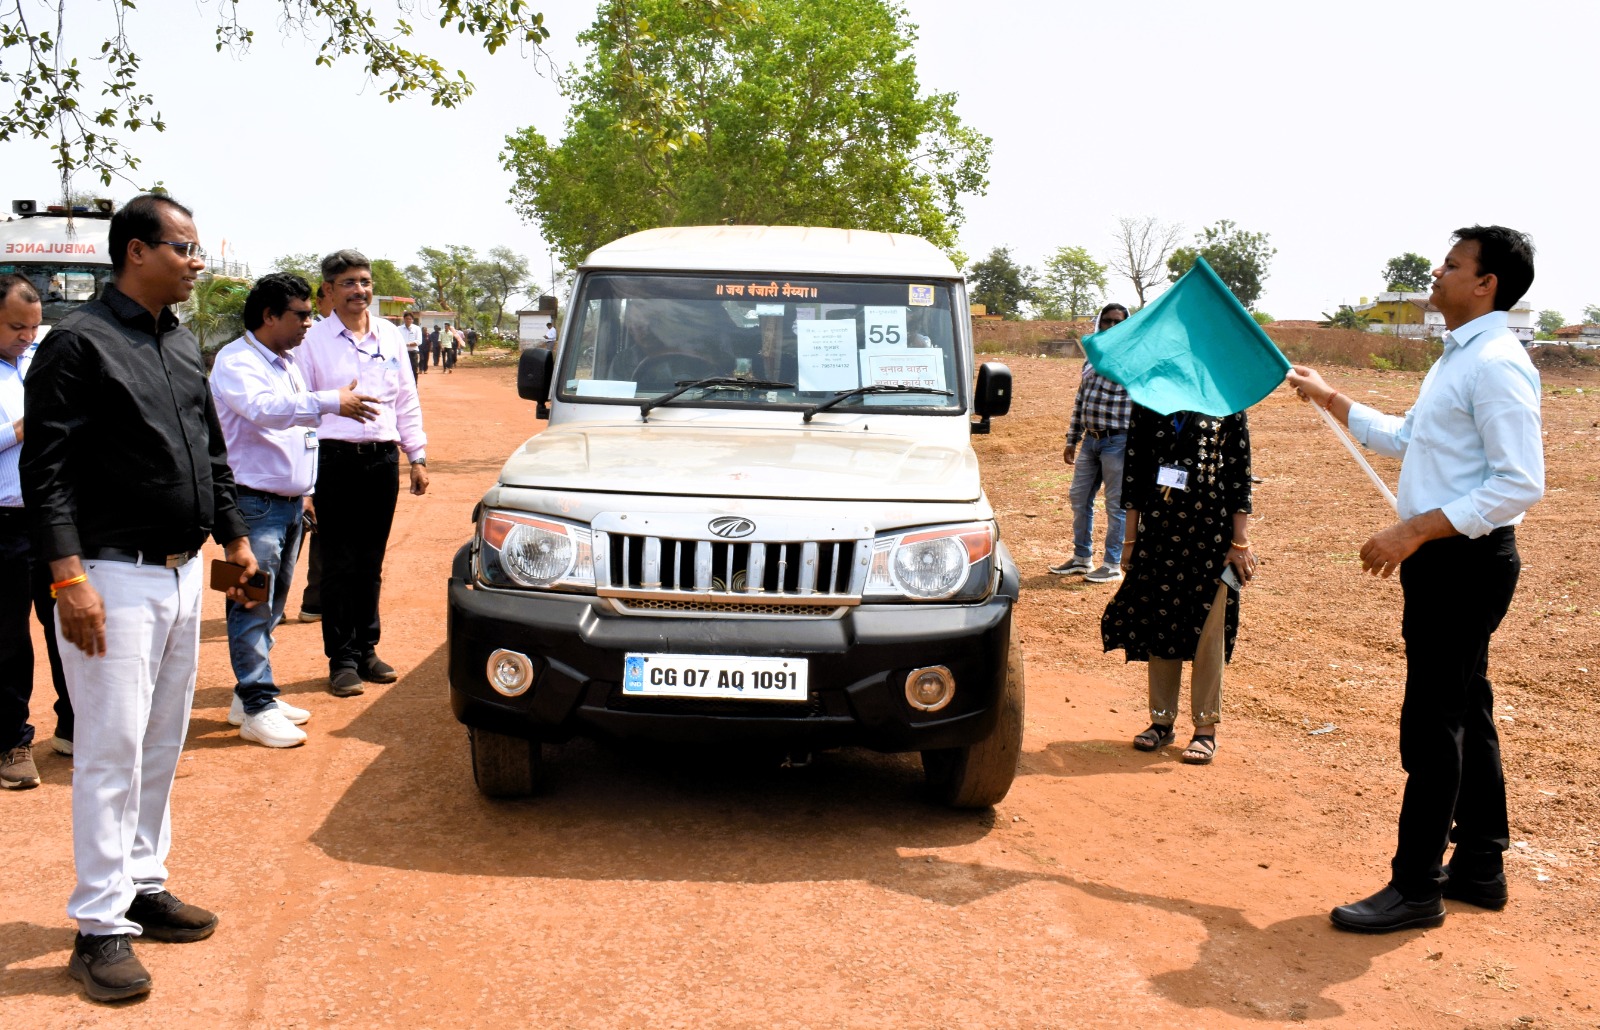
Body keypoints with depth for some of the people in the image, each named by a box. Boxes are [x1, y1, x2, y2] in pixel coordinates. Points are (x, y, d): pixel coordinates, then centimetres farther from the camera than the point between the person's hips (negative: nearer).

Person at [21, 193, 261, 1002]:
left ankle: (143, 884, 26)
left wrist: (234, 538, 18)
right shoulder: (79, 343, -10)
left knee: (163, 742, 14)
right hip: (115, 578, -8)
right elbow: (45, 470, -15)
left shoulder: (183, 345, 14)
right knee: (112, 748, -4)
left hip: (182, 572, 8)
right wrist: (69, 577, -21)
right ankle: (100, 926, 4)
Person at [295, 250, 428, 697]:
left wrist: (417, 456, 12)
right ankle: (342, 659, 8)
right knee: (340, 563, 0)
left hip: (383, 458, 4)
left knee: (371, 562, 10)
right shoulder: (314, 339, -1)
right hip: (335, 459, -3)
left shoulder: (391, 336, 11)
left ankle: (366, 649, 21)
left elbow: (407, 401, 15)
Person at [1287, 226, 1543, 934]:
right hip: (1445, 559, 11)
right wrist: (1329, 400, 29)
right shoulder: (1458, 360, 16)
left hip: (1465, 560, -11)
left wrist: (1415, 531, -25)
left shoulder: (1495, 366, -17)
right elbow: (1407, 441, 29)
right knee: (1465, 714, 17)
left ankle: (1416, 888, 5)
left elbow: (1520, 483, -24)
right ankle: (1480, 868, 29)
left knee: (1432, 723, -5)